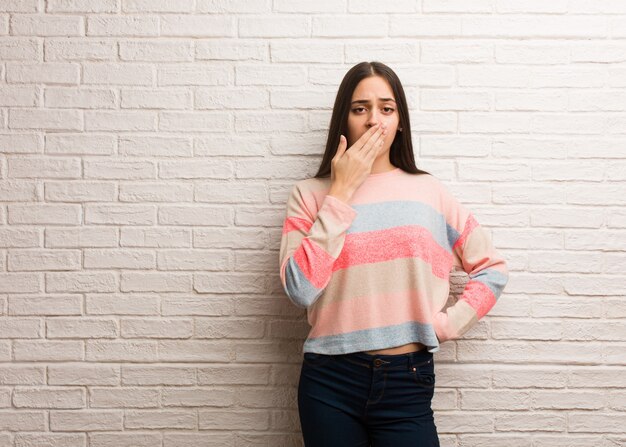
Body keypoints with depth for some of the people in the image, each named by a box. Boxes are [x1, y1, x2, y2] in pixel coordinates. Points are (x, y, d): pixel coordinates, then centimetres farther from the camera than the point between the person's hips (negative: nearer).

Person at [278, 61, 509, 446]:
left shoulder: (428, 192, 4)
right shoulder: (310, 194, 0)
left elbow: (492, 268, 10)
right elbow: (301, 289, -13)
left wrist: (447, 325, -2)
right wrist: (341, 191, -11)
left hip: (408, 381, 1)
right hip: (330, 383, 0)